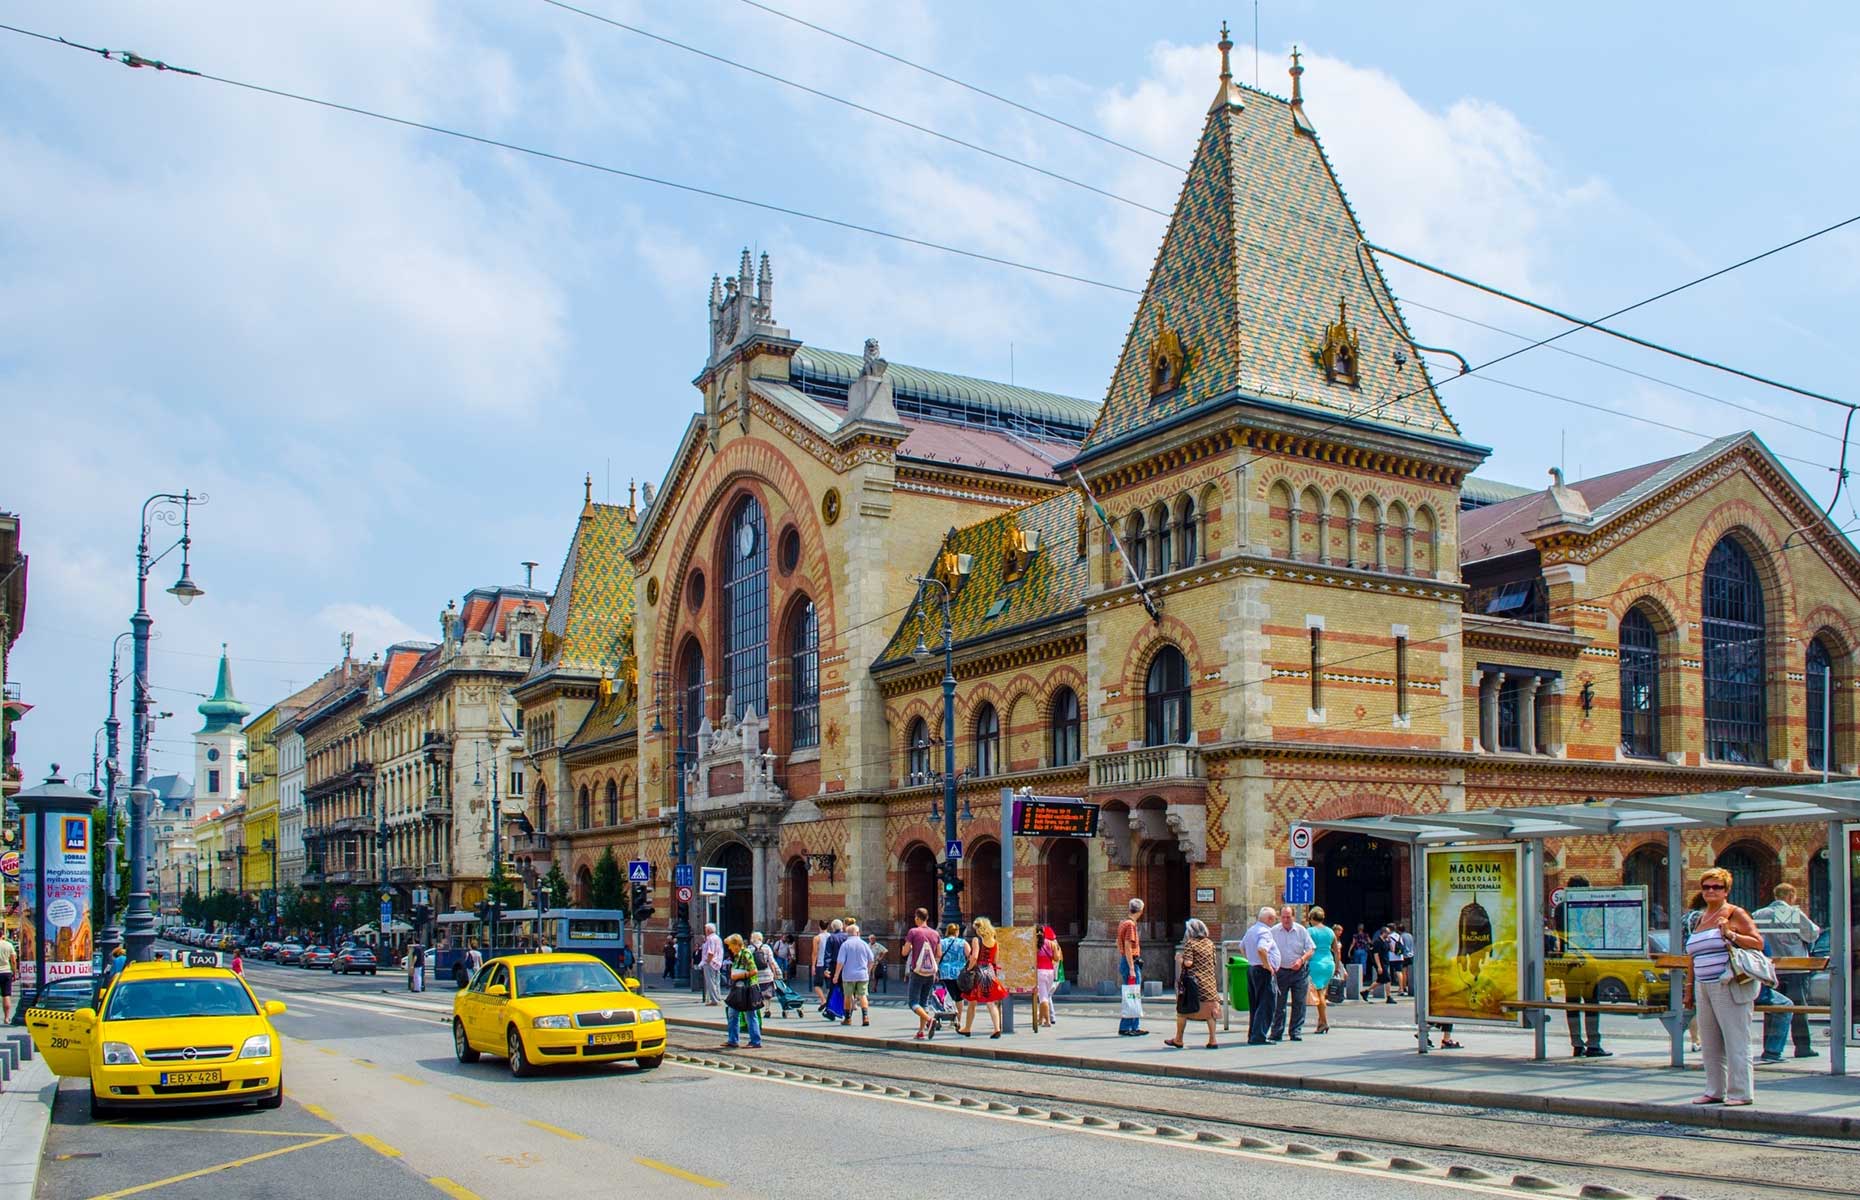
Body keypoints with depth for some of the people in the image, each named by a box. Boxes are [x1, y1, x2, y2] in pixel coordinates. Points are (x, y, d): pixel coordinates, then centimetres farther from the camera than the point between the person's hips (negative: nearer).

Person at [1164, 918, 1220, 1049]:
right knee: (1210, 1009, 7)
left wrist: (1179, 959, 1)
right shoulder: (1210, 943, 6)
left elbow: (1188, 962, -17)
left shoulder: (1189, 943, -9)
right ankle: (1212, 1041, 2)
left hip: (1193, 981, -4)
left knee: (1183, 1009, 7)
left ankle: (1178, 1040, 15)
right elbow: (1213, 962, 10)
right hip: (1209, 981, 5)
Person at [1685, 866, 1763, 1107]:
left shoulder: (1734, 913, -1)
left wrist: (1731, 935, -20)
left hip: (1730, 987, -7)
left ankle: (1740, 1093, 1)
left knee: (1736, 1041, -4)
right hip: (1704, 988, 7)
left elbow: (1758, 942, -8)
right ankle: (1714, 1091, 17)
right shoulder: (1698, 919, 18)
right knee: (1710, 1042, 10)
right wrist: (1689, 988, 20)